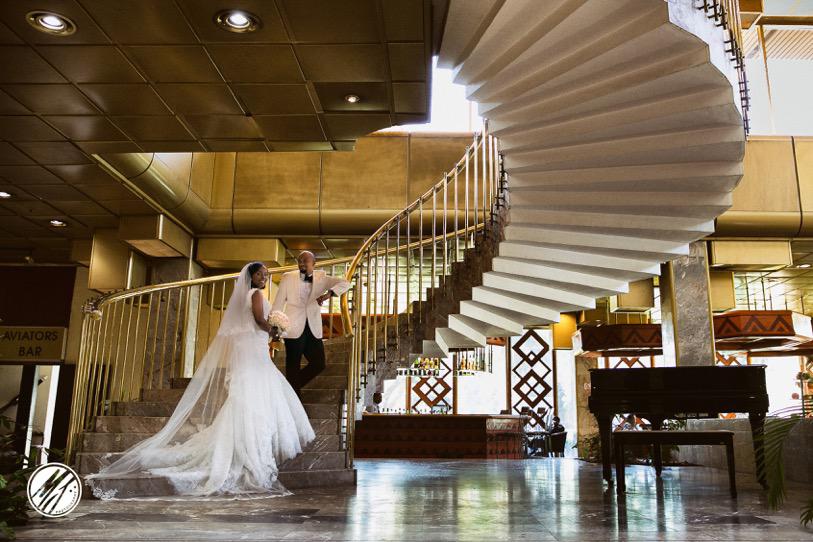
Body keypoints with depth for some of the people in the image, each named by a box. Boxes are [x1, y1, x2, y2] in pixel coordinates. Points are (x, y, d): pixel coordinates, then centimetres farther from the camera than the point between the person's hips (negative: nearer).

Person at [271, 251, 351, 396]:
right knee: (293, 366, 3)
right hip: (294, 330, -3)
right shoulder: (288, 278, 0)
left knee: (319, 364, 4)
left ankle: (293, 386, 27)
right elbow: (278, 304, 1)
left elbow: (345, 283, -8)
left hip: (313, 330, 3)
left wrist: (327, 294, -25)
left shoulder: (321, 278, 3)